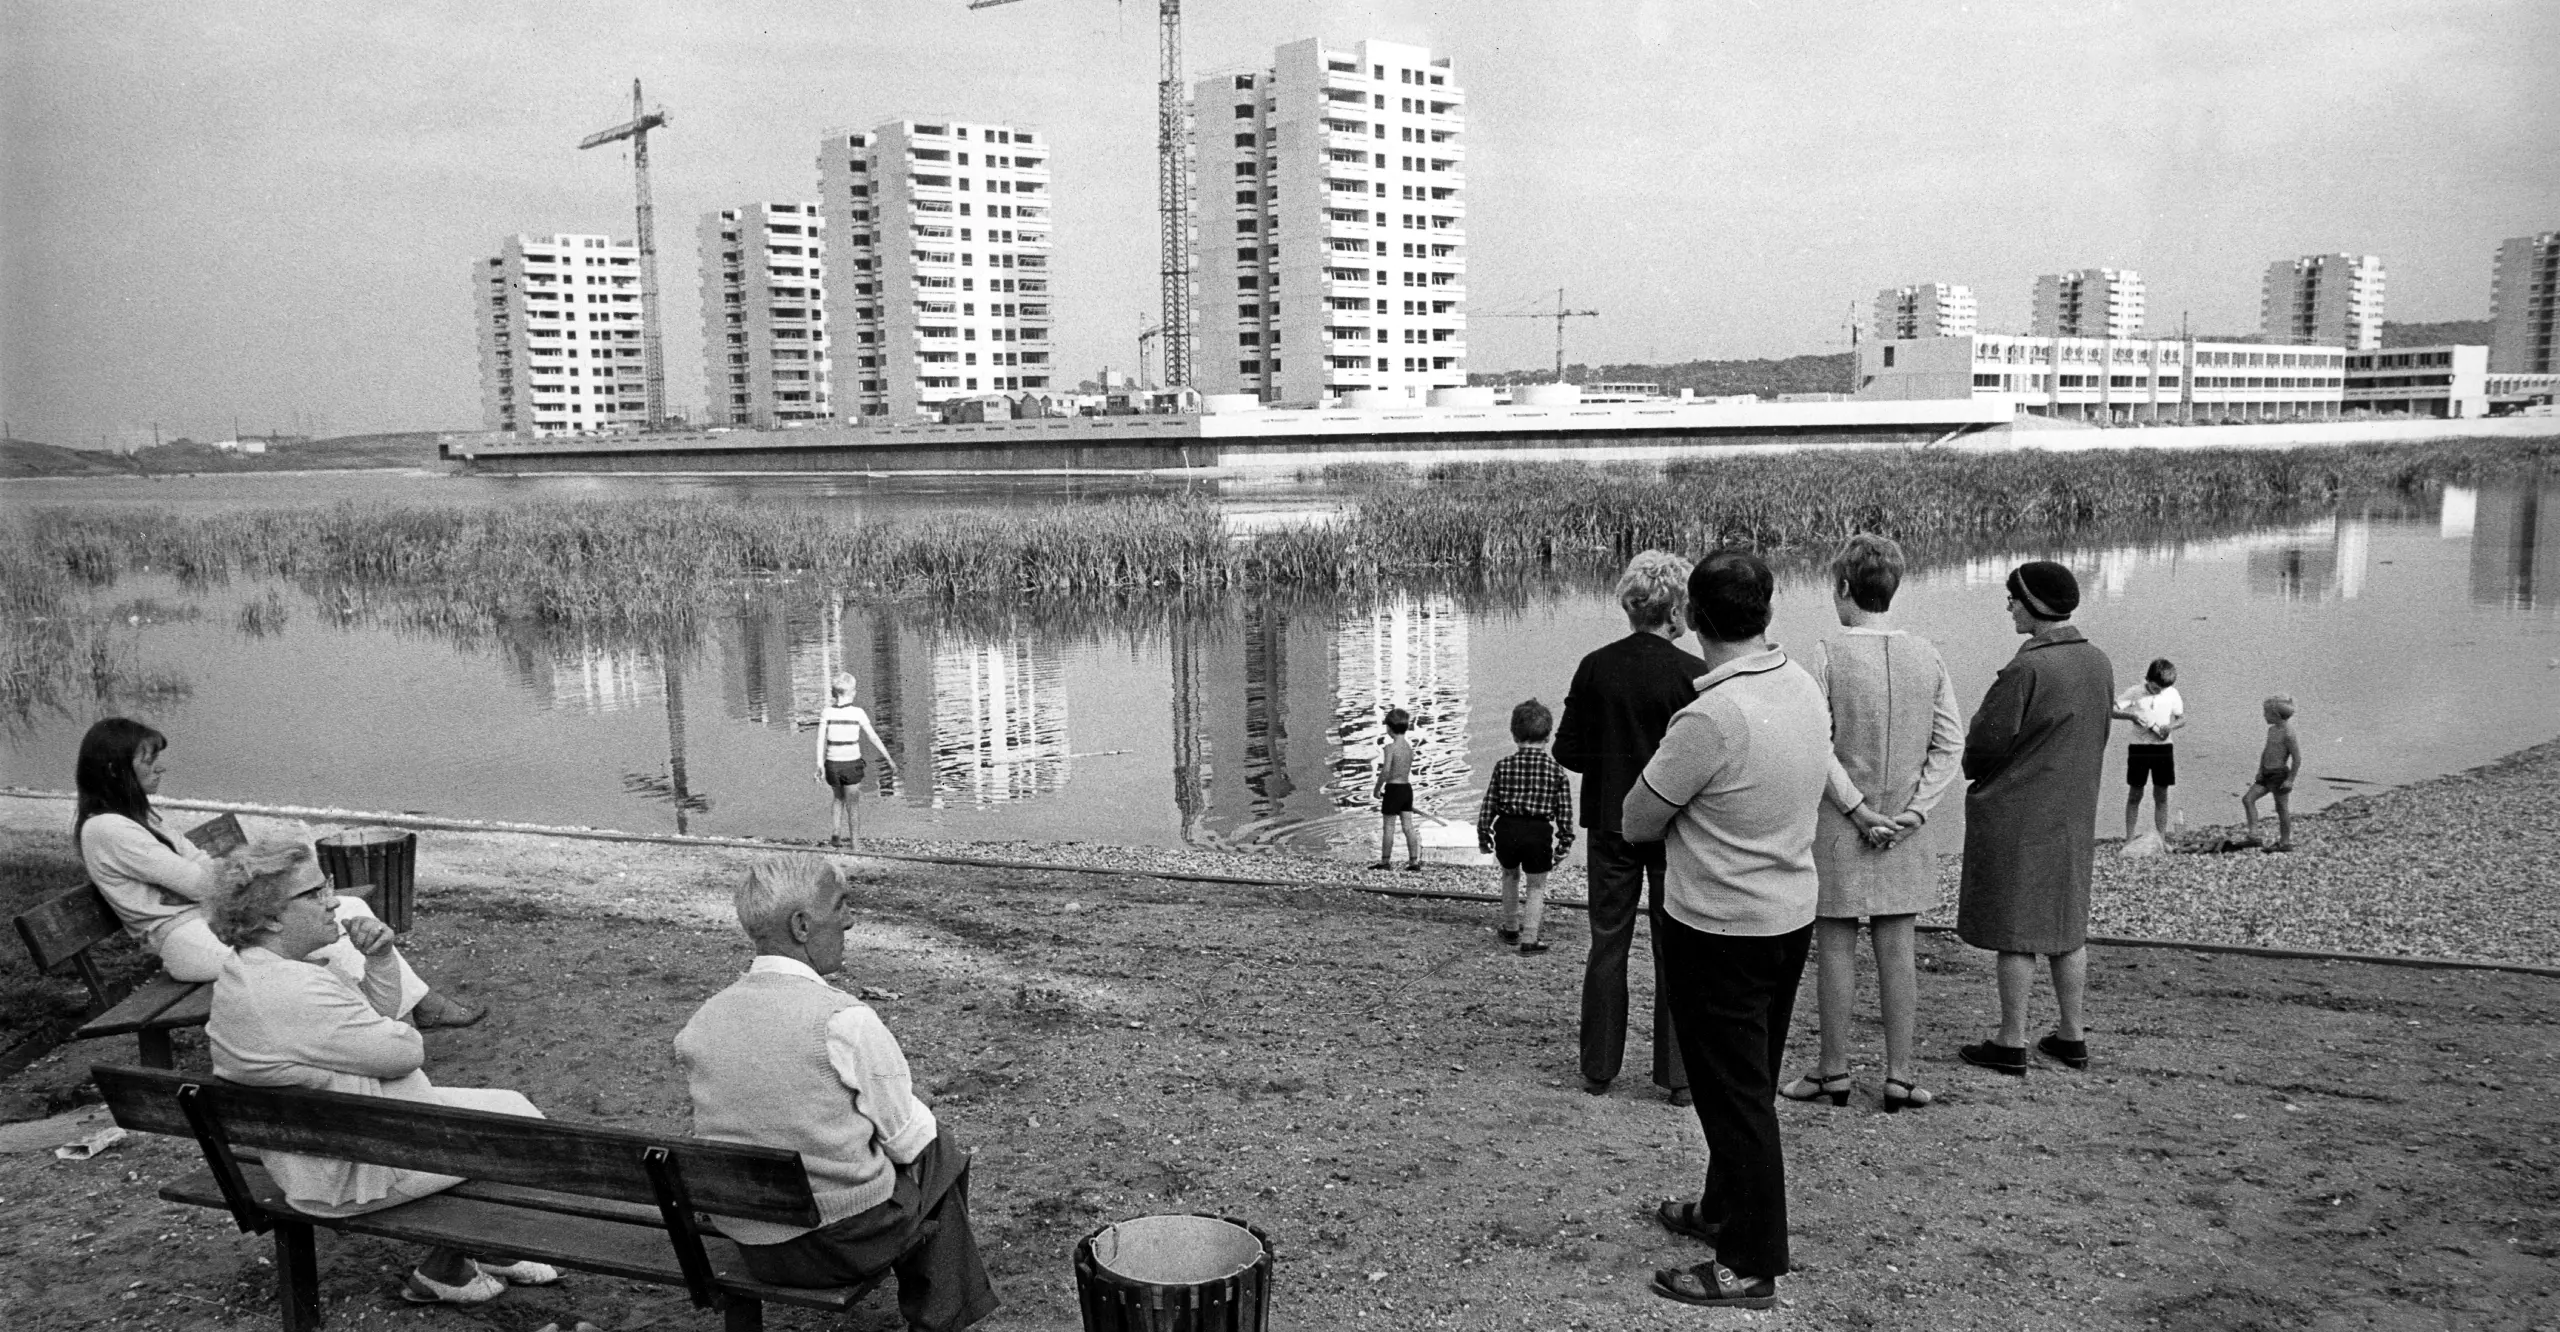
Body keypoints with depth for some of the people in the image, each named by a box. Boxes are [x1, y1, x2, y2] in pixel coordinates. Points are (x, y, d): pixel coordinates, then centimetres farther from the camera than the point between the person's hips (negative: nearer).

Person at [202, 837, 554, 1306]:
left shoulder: (253, 966, 3)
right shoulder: (291, 993, -32)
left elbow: (380, 1012, 7)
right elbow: (404, 1051, -25)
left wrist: (380, 956, -11)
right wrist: (404, 1036, -2)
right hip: (353, 1170, -10)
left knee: (510, 1106, 15)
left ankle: (494, 1252, 28)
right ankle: (444, 1271, 19)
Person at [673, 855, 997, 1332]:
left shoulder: (699, 1025, -5)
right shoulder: (845, 1020, -23)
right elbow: (907, 1139, -13)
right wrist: (924, 1129, 11)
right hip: (847, 1240, -6)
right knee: (941, 1151, 22)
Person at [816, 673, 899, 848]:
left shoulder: (826, 712, -4)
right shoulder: (857, 713, -7)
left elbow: (821, 738, -12)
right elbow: (873, 737, -5)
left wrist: (820, 764, -14)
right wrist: (889, 759, 2)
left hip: (832, 764, 2)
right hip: (852, 764, -2)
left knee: (839, 799, 27)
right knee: (853, 805, 12)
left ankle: (836, 834, 13)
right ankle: (855, 844, 12)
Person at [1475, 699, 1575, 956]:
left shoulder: (1504, 766, -1)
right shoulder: (1555, 769, -3)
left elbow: (1488, 806, 0)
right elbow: (1565, 811, -2)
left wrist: (1483, 836, 10)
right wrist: (1564, 842, 7)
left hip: (1506, 830, 2)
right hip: (1539, 833, -1)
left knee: (1510, 876, 25)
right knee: (1537, 886, 13)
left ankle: (1511, 928, 36)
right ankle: (1529, 939, 4)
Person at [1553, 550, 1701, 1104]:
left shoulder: (1595, 667, -5)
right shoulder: (1693, 674, -13)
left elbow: (1567, 752, -2)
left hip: (1610, 825, 3)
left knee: (1607, 945, 12)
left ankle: (1597, 1069, 19)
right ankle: (1678, 1074, 13)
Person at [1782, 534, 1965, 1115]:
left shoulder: (1826, 656, -11)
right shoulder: (1927, 656, 2)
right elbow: (1951, 743, 0)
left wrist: (1857, 809, -10)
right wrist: (1914, 808, -2)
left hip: (1838, 824, -4)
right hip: (1905, 827, 4)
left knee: (1835, 945, 6)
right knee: (1897, 948, 9)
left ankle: (1833, 1072, 15)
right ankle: (1899, 1075, 14)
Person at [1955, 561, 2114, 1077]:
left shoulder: (2027, 669, -21)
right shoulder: (2098, 663, 5)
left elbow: (1986, 744, -16)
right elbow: (2097, 740, 13)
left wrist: (1978, 773, 5)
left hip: (2016, 816, -8)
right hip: (2075, 813, 8)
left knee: (2015, 930, 0)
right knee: (2067, 925, 16)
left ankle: (2012, 1044, 7)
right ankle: (2071, 1036, 24)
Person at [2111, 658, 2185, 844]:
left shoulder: (2171, 693, 2)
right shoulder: (2134, 692, -5)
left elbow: (2182, 718, 10)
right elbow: (2111, 711, -5)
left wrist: (2170, 726, -10)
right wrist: (2132, 715, -20)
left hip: (2163, 747, 2)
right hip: (2139, 747, -2)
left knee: (2161, 794, 4)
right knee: (2135, 794, 2)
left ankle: (2161, 839, 9)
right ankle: (2129, 839, 5)